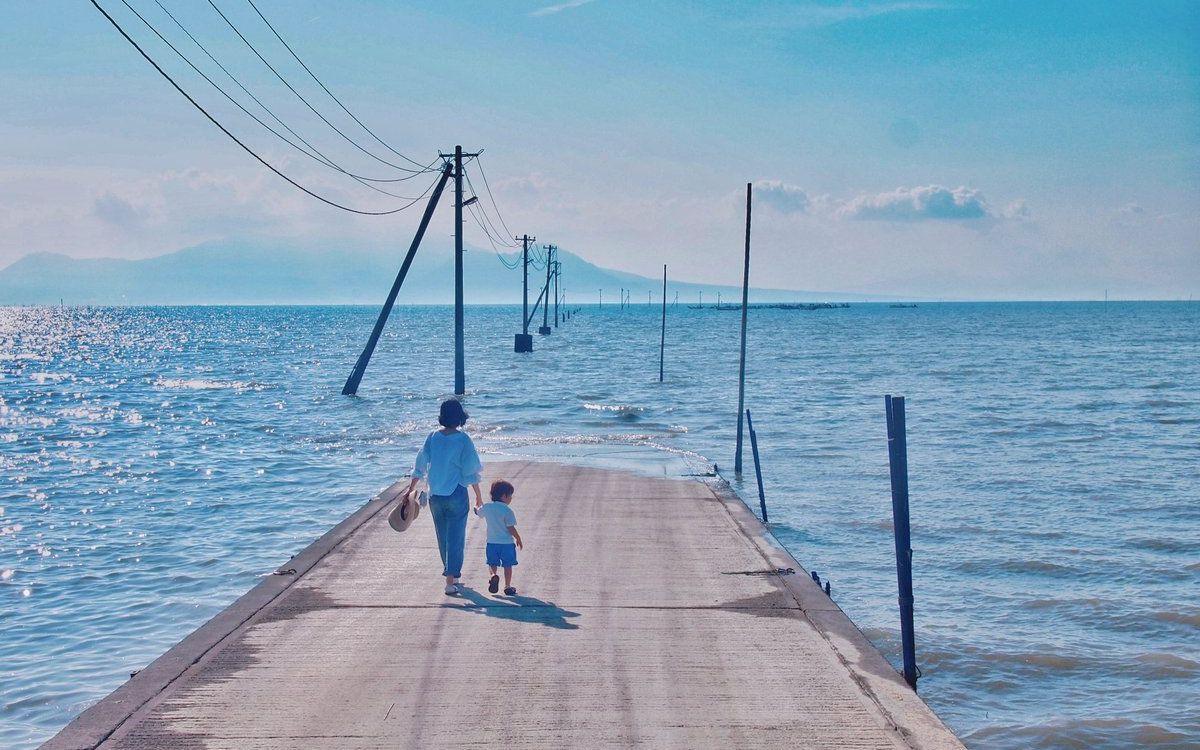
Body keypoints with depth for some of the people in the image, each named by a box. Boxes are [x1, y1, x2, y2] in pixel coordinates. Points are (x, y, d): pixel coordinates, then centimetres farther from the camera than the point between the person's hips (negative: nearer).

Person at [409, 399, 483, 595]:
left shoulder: (432, 437, 0)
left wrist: (410, 490, 14)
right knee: (456, 538, 1)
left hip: (435, 496, 4)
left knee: (443, 539, 17)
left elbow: (420, 467, 4)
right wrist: (479, 497, 1)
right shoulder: (463, 439, -10)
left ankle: (453, 576, 30)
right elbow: (471, 472, -8)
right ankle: (450, 582, -5)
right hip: (456, 495, -4)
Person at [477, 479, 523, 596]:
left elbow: (478, 512, 23)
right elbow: (511, 528, -16)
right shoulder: (507, 511, -15)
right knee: (507, 565, 8)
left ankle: (494, 575, -17)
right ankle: (507, 586, 9)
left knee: (493, 563, 12)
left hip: (492, 542, 4)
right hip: (507, 543, -4)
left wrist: (476, 507, 46)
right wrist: (518, 539, -1)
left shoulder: (487, 508, 1)